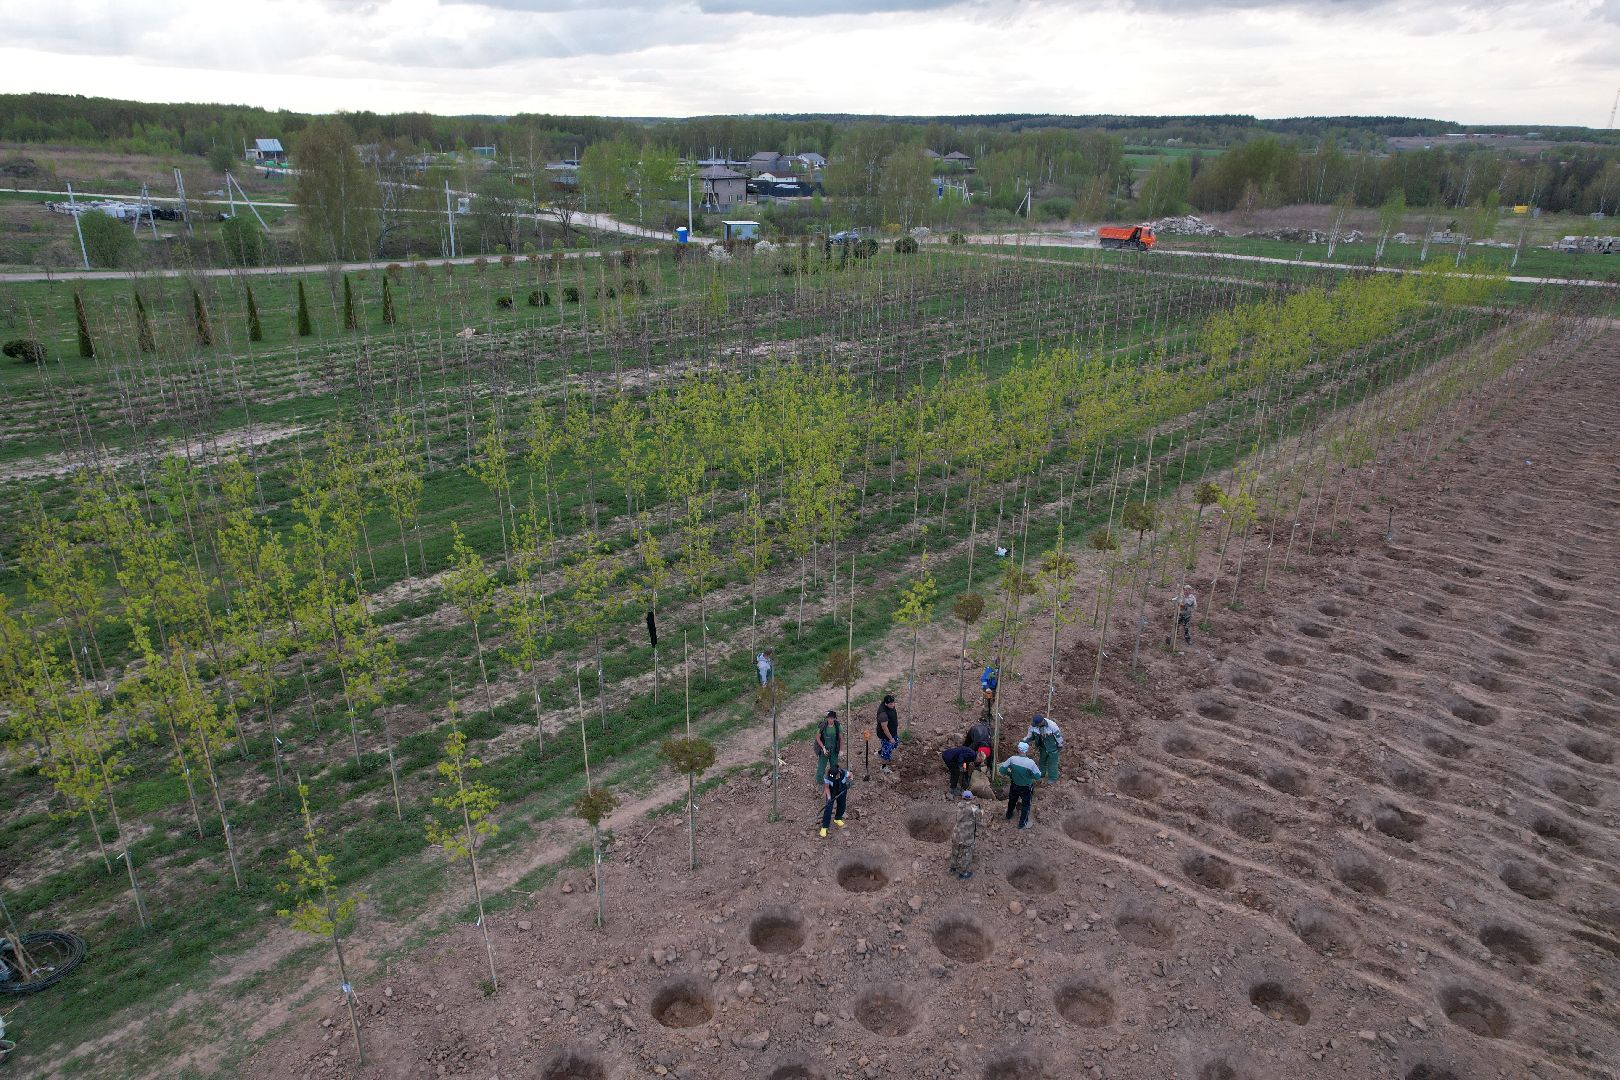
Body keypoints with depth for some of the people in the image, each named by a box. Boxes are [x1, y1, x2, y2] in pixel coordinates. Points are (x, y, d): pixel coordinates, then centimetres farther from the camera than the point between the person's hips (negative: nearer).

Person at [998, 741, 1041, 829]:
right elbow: (1038, 776, -20)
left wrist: (1009, 774, 5)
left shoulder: (1012, 759, -23)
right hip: (1026, 788, -3)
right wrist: (1037, 769, -1)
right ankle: (1022, 823, 35)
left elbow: (1001, 769, -14)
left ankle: (1009, 816, 54)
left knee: (1012, 801, 31)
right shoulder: (1031, 763, -31)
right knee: (1026, 805, 22)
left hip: (1014, 786, 3)